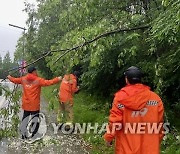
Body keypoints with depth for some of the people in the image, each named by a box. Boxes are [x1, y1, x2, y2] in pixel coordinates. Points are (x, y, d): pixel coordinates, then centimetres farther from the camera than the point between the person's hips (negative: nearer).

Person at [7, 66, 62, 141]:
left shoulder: (23, 79, 4)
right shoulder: (38, 80, -13)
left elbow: (15, 80, 19)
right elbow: (48, 82, -21)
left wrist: (9, 77, 40)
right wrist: (57, 79, -12)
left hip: (26, 104, 6)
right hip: (34, 105, -6)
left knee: (25, 119, 17)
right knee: (35, 120, 2)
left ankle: (24, 135, 25)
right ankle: (33, 136, 3)